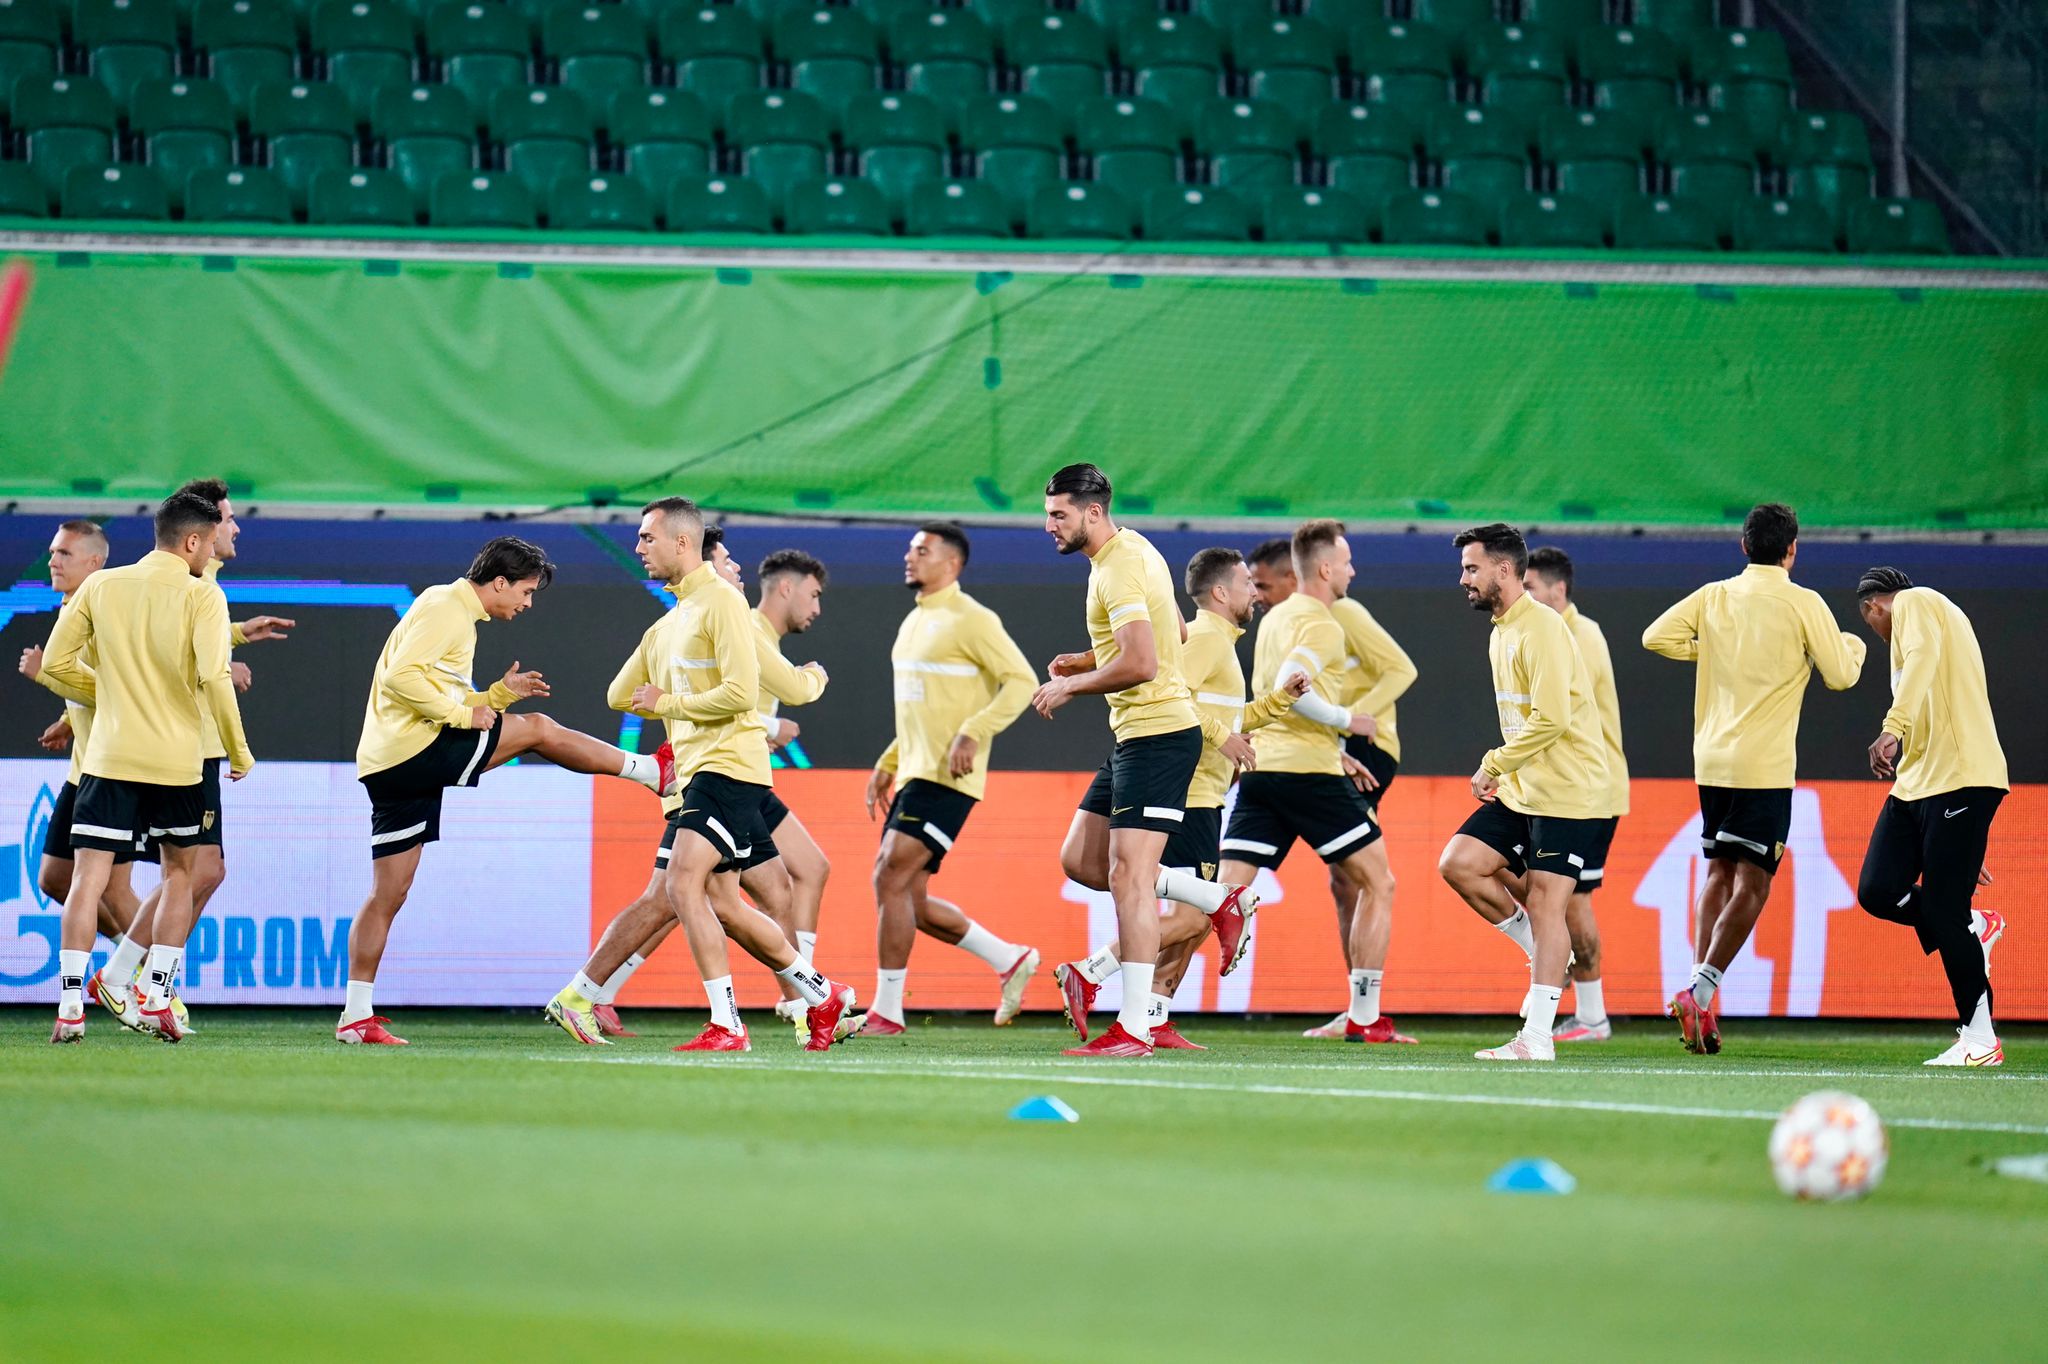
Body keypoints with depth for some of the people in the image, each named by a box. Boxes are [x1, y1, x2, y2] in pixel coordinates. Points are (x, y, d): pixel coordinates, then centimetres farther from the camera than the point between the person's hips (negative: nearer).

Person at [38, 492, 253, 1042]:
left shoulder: (101, 586, 5)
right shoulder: (201, 595, -6)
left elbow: (56, 663, 6)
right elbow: (213, 677, -16)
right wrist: (239, 752, -5)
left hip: (108, 758, 2)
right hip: (175, 759, -2)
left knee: (88, 878, -1)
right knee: (180, 872, 18)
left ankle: (71, 1004, -12)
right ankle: (155, 993, 11)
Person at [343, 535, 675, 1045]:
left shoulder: (456, 614, 24)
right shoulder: (445, 609, -8)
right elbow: (401, 678, -21)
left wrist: (500, 693, 16)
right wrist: (461, 713, -16)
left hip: (388, 767, 10)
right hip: (416, 752, -10)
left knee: (388, 896, 8)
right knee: (539, 729, -1)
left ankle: (356, 1015, 6)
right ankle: (651, 771, 12)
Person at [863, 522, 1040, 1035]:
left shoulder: (971, 620, -10)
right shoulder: (915, 622, 19)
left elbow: (1022, 681, -15)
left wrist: (972, 733, -24)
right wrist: (886, 765, 23)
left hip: (946, 777, -10)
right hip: (913, 774, 10)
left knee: (891, 878, -14)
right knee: (909, 900, 7)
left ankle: (886, 1012, -10)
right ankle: (1010, 961, 20)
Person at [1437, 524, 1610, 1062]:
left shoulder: (1541, 629, -16)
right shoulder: (1501, 632, 15)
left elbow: (1551, 718, -23)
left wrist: (1493, 766, -16)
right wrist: (1501, 775, 11)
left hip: (1566, 794, -9)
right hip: (1521, 791, 9)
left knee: (1544, 902, -8)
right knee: (1459, 863, -2)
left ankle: (1537, 1038, -6)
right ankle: (1544, 953, 14)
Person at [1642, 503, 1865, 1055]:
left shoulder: (1714, 596, 7)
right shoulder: (1802, 603, -6)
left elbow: (1656, 636, 3)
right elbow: (1841, 676, -3)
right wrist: (1854, 645, 19)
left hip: (1711, 760, 5)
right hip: (1764, 766, -5)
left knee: (1719, 873, 15)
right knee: (1752, 883, -4)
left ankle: (1700, 998, 7)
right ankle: (1699, 992, -17)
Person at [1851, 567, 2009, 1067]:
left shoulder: (1914, 602, 1)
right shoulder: (1939, 615, 29)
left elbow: (1924, 655, -22)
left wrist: (1893, 728, -34)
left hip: (1960, 780, -9)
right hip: (1917, 783, 9)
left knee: (1943, 912, -8)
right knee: (1877, 892, -2)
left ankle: (1979, 1041, 0)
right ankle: (1975, 929, 18)